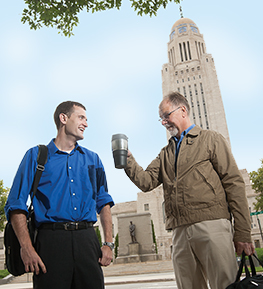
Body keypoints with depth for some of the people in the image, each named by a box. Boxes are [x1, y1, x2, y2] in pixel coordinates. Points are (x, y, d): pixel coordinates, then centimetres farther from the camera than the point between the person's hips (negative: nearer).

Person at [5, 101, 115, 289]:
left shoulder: (93, 159, 17)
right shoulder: (36, 155, 7)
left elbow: (104, 203, 15)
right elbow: (16, 205, 0)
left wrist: (109, 243, 5)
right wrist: (27, 247, -12)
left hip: (87, 240, 3)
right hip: (52, 238, -2)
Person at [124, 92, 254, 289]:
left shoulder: (211, 139, 7)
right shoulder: (166, 153, 23)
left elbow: (234, 183, -1)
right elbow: (147, 182, 10)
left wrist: (243, 233, -8)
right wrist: (128, 159, -6)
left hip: (211, 226, -4)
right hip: (180, 232, 5)